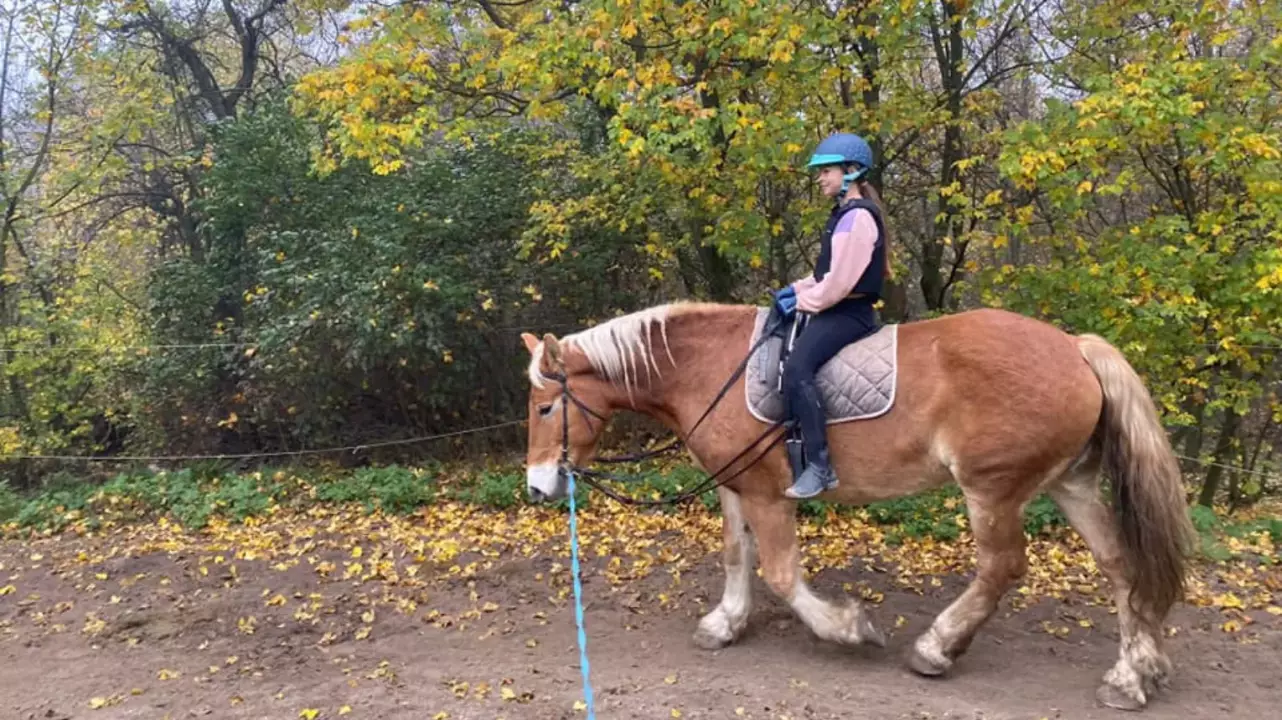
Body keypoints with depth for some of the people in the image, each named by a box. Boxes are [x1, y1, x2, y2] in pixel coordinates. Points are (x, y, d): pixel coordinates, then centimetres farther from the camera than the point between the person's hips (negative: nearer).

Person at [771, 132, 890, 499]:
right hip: (836, 309, 12)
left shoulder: (857, 217, -16)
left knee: (797, 366, -30)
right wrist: (797, 289, 8)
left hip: (848, 313, -12)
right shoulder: (846, 214, 17)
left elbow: (840, 281, -22)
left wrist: (801, 302, -11)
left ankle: (819, 465, -30)